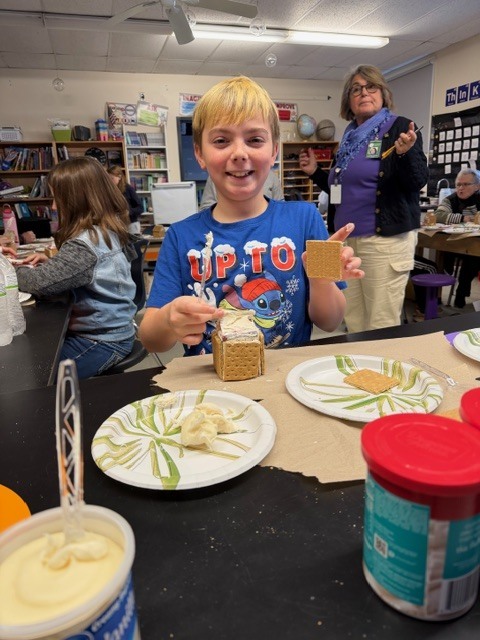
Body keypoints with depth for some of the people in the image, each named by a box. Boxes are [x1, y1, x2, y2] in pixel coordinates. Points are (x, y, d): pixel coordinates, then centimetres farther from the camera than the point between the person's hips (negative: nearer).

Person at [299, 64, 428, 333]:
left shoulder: (400, 127, -1)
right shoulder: (350, 138, 16)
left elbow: (418, 181, -12)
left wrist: (405, 153, -30)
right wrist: (315, 172, 15)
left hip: (386, 239, -6)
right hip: (347, 240, 7)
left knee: (382, 328, -5)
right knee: (354, 325, 12)